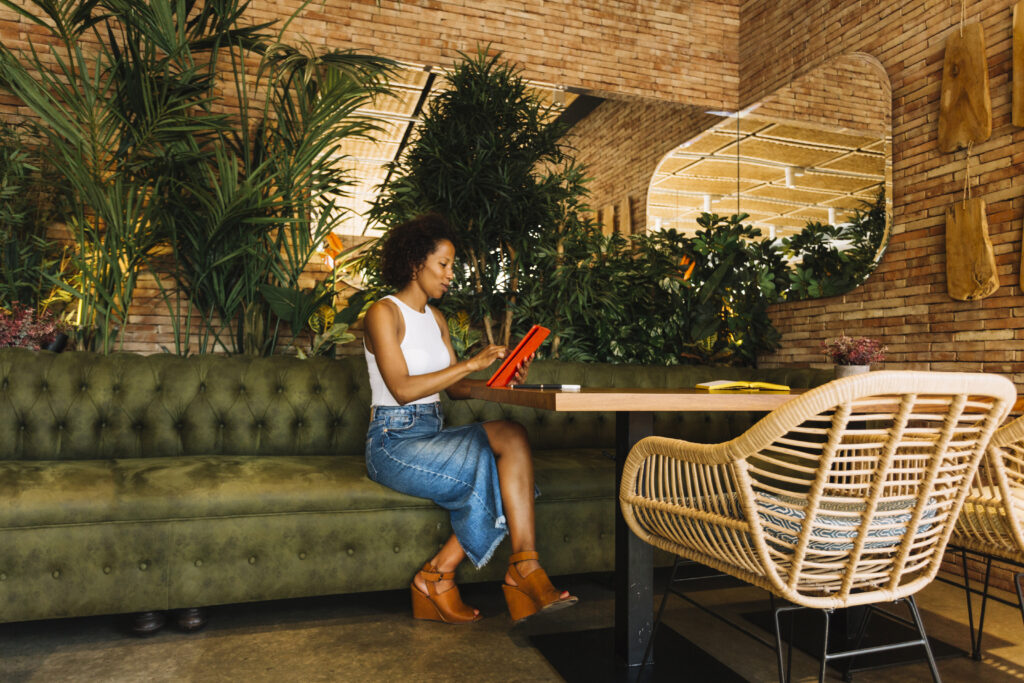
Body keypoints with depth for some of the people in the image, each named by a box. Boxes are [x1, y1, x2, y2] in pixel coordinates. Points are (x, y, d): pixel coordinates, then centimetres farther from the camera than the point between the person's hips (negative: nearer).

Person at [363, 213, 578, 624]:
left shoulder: (435, 318, 18)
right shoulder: (384, 313, -7)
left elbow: (454, 388, 13)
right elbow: (402, 389, -19)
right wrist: (470, 364, -21)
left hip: (433, 435, 7)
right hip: (393, 441, -7)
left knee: (511, 435, -22)